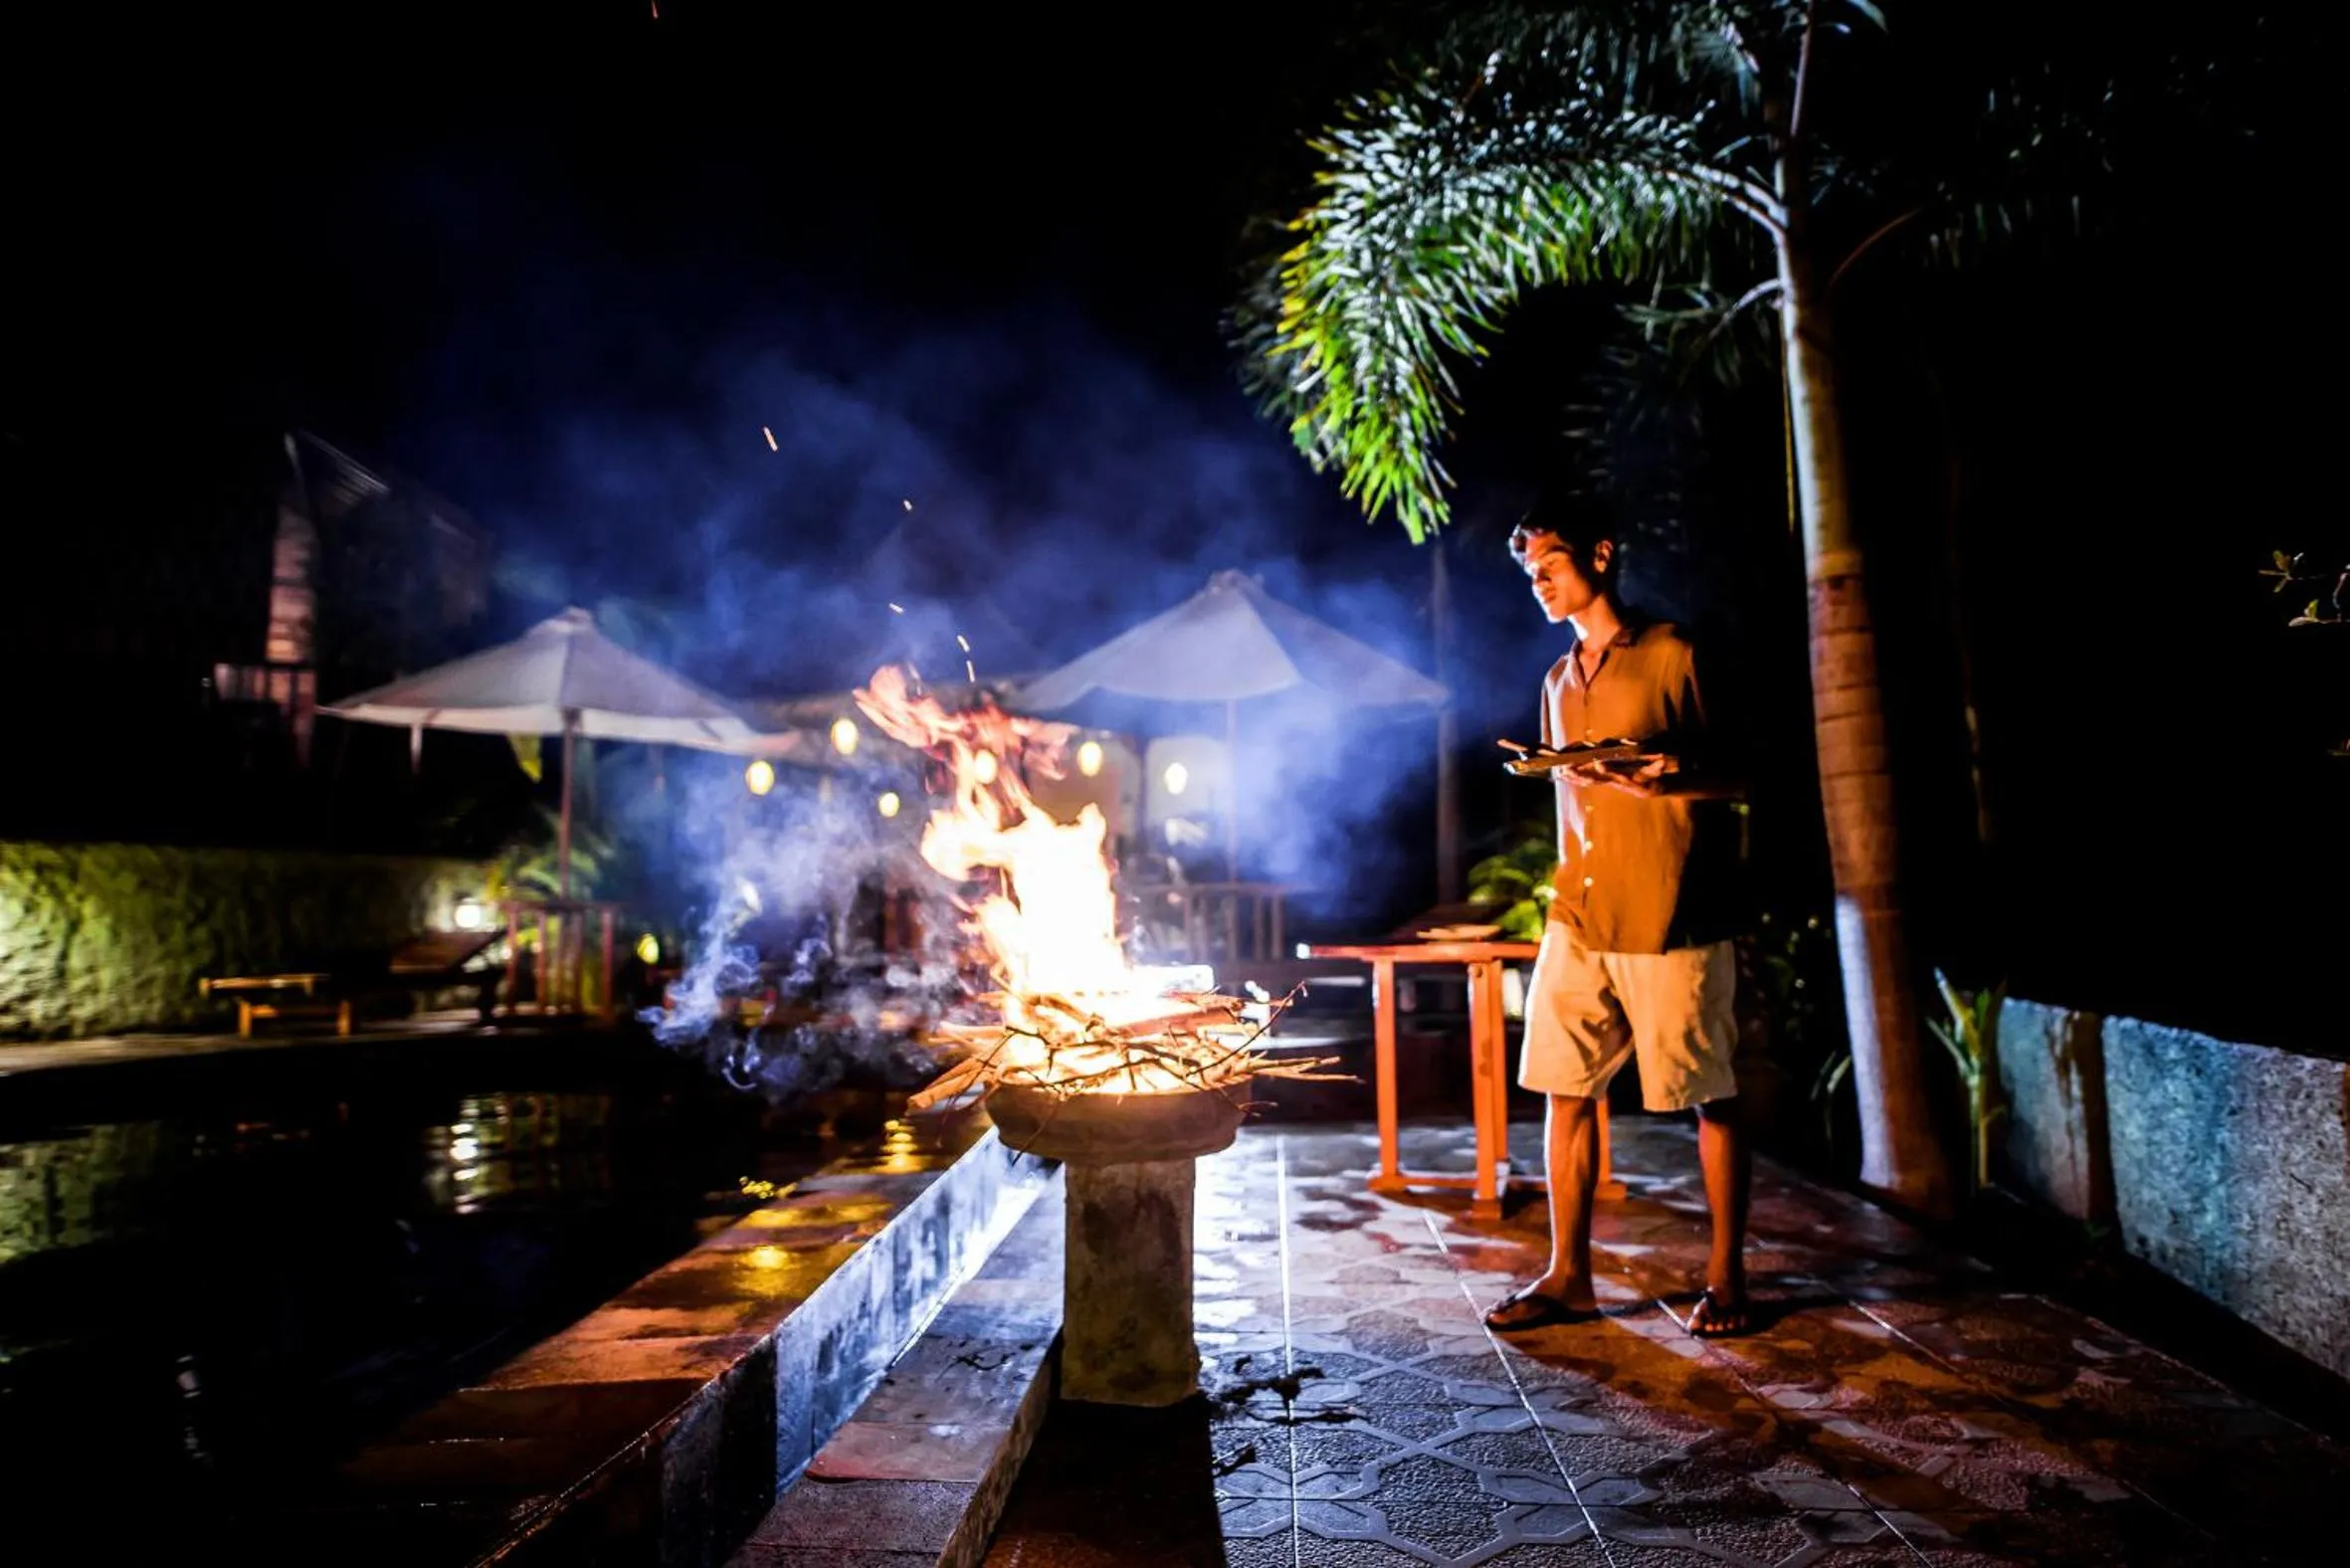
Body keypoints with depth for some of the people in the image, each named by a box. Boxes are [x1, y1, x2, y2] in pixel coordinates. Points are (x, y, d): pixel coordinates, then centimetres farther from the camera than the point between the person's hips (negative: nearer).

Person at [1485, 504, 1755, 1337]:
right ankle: (1568, 1275, 14)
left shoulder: (1673, 655, -2)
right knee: (1563, 1089, 4)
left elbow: (1740, 773, -1)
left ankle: (1726, 1277, 19)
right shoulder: (1559, 682, 18)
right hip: (1578, 918, 6)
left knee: (1710, 1096, 5)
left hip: (1670, 917, -6)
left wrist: (1679, 777, -22)